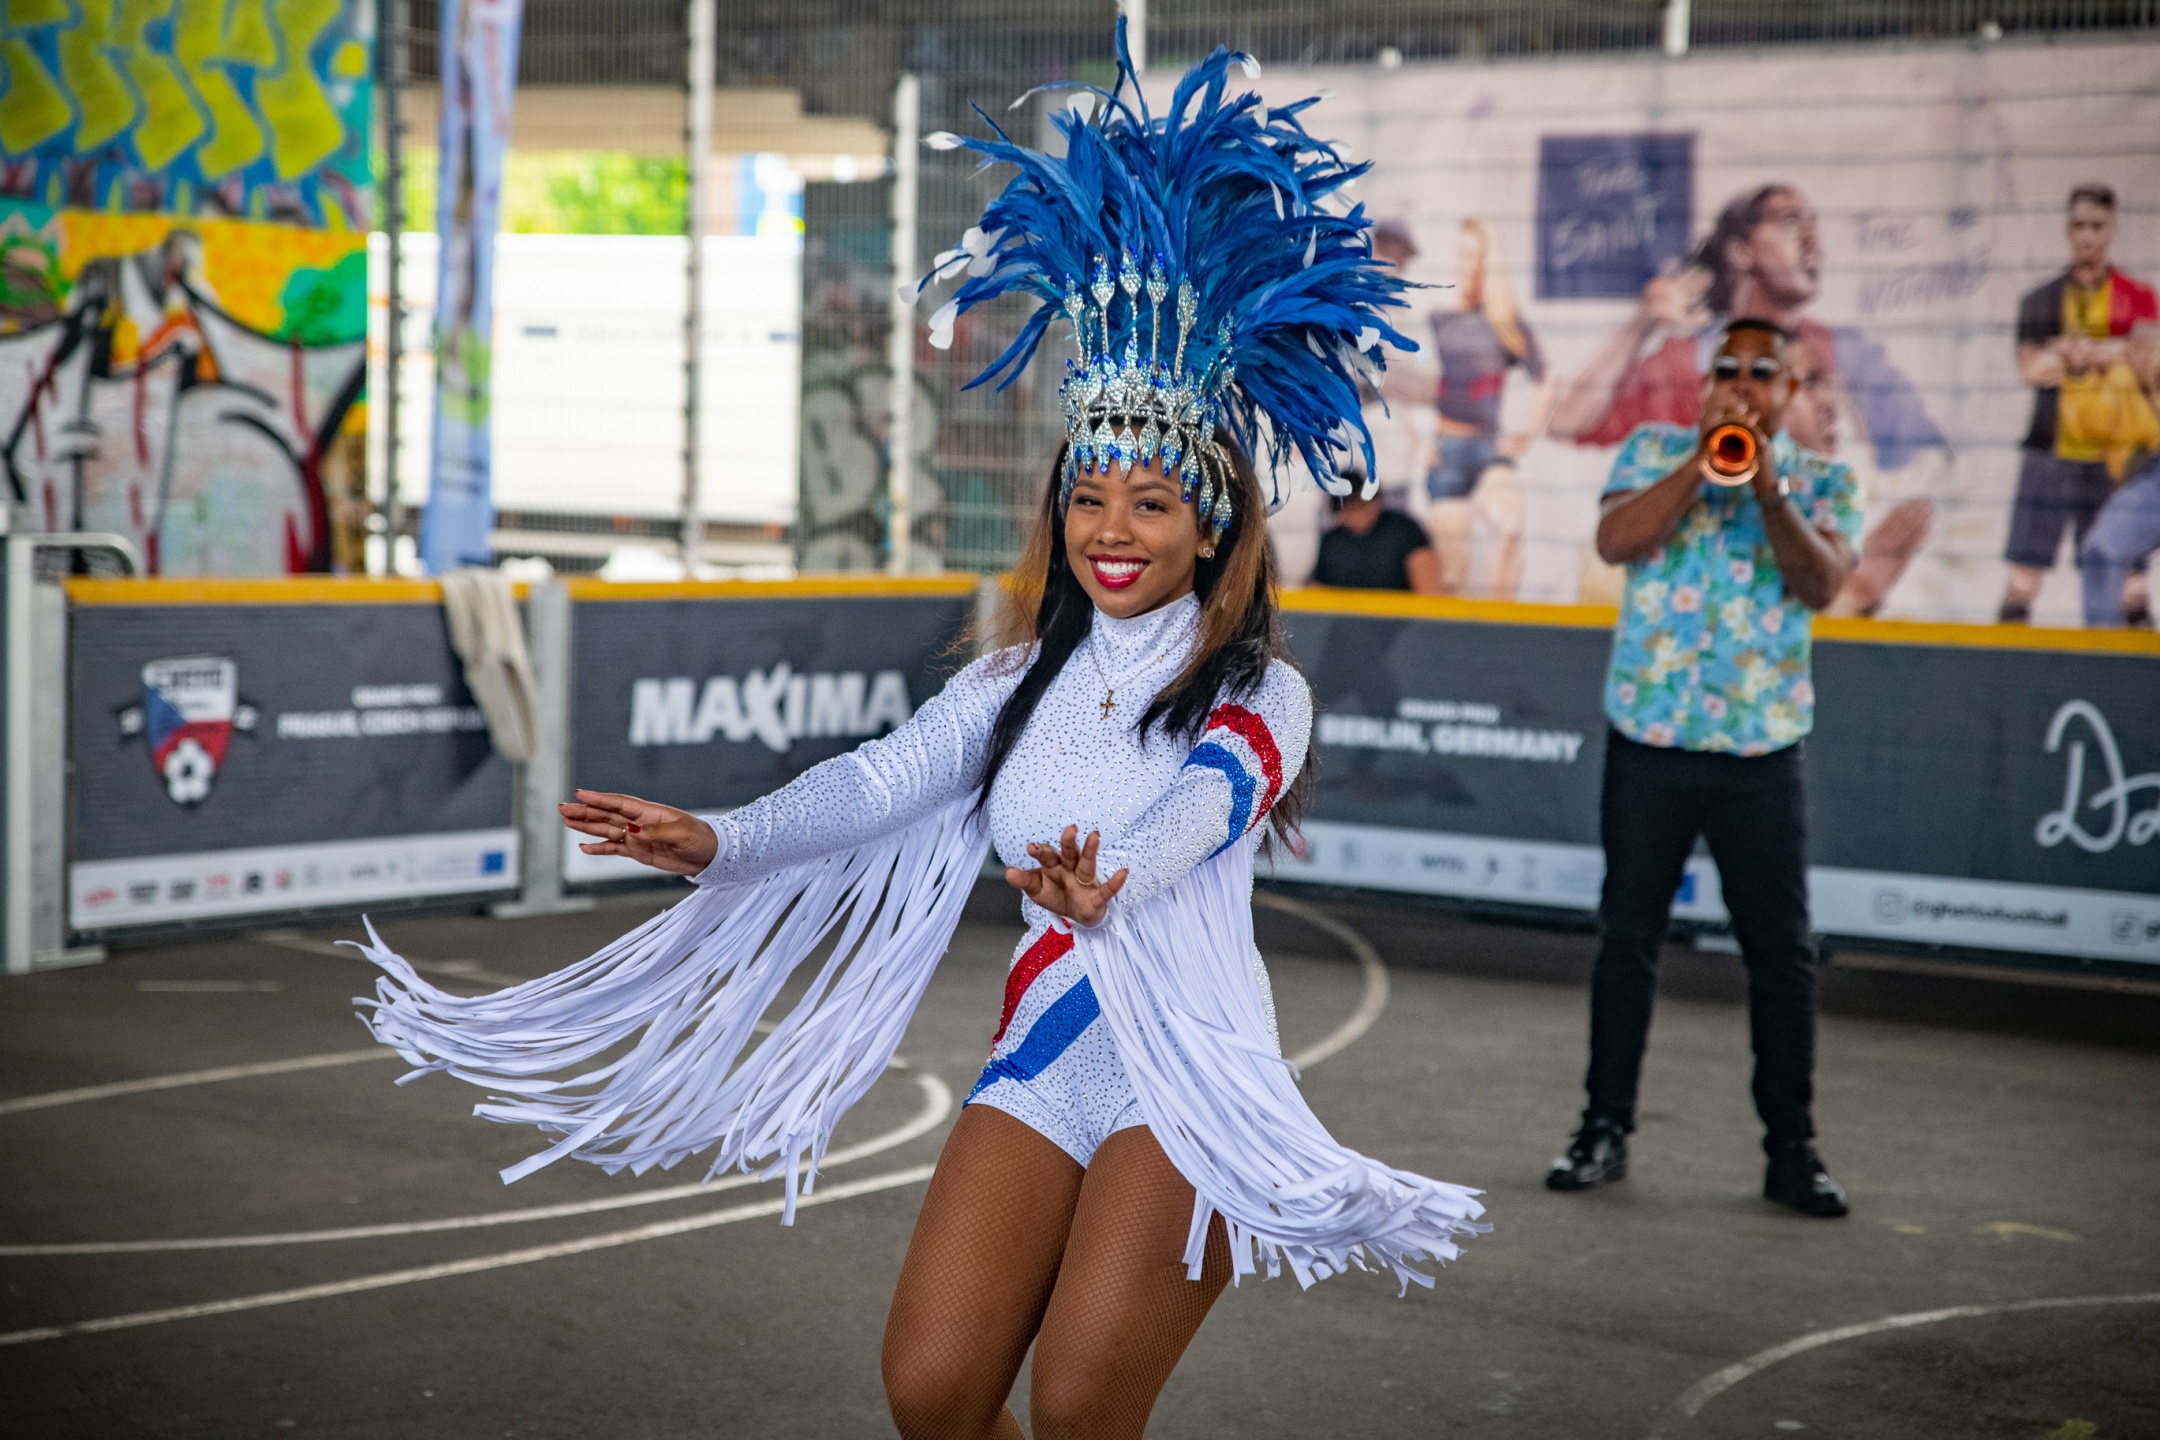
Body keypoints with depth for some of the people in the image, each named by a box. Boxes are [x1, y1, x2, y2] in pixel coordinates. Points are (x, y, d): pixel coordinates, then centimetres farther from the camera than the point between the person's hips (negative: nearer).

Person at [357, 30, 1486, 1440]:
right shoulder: (1023, 680, 12)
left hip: (1190, 1069, -5)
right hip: (1044, 1053, 5)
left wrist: (1108, 884, -46)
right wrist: (722, 840, -21)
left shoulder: (1255, 696, -2)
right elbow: (885, 778, -2)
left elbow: (1198, 809, -23)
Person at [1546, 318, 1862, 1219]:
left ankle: (1792, 1148, 10)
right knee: (1627, 937, 6)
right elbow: (1615, 542, -9)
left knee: (1783, 950, 1)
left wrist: (1768, 487, -19)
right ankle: (1605, 1128, 16)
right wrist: (1702, 459, -13)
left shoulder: (1825, 483, 7)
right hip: (1649, 737, 0)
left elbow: (1821, 584, -10)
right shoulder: (1656, 450, 7)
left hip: (1763, 747, 0)